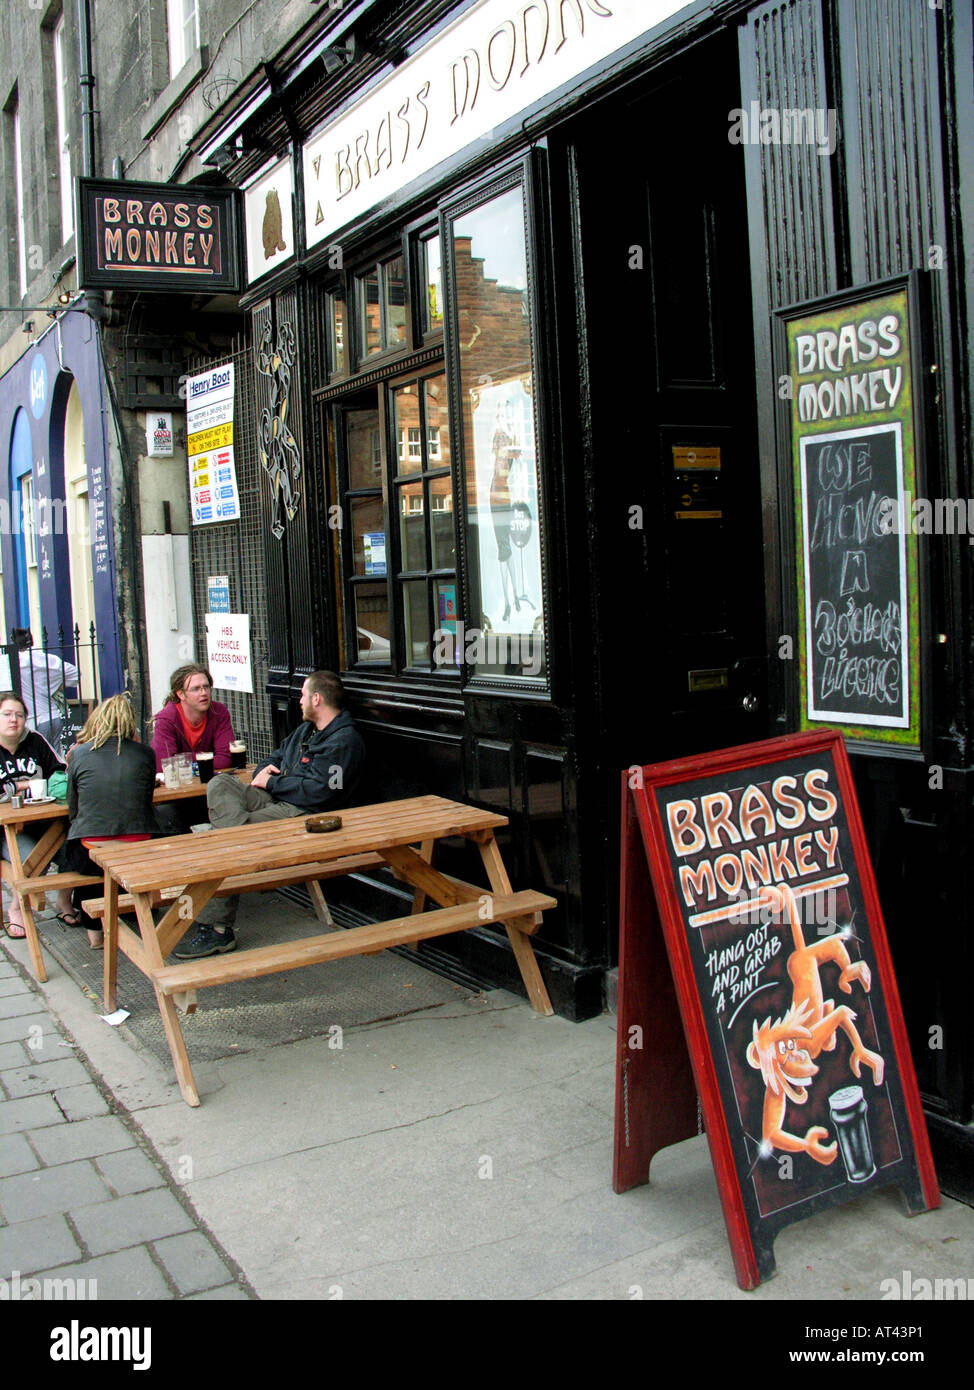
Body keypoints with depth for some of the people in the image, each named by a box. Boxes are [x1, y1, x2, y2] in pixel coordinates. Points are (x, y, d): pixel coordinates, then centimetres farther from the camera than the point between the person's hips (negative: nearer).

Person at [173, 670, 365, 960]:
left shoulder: (344, 741, -10)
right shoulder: (306, 730, 23)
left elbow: (317, 791, -20)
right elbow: (274, 759, 31)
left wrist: (271, 782, -8)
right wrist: (263, 771, 5)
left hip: (303, 814, -10)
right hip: (276, 801, 10)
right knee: (219, 785, -11)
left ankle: (217, 928, -21)